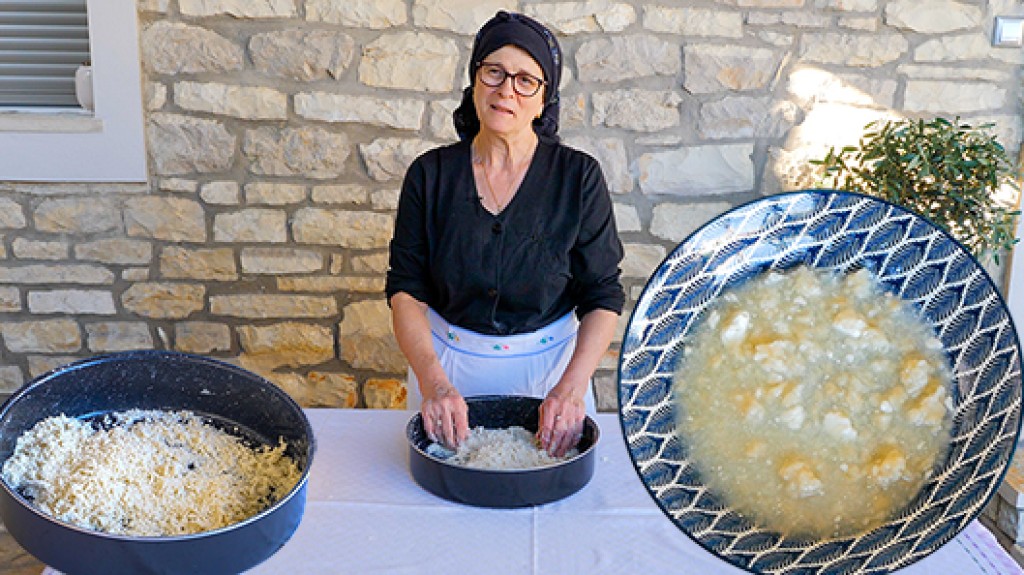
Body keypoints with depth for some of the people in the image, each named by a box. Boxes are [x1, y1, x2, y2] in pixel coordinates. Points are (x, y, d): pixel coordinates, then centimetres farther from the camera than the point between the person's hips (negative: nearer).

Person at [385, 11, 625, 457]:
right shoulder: (431, 174, -6)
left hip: (548, 363, -1)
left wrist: (572, 386, -25)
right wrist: (432, 380, -24)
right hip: (447, 362, 1)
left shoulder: (579, 177, -10)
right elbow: (406, 287, -8)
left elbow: (603, 296, -10)